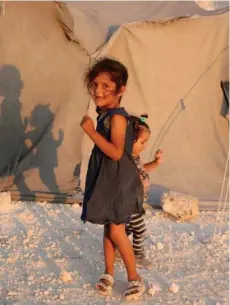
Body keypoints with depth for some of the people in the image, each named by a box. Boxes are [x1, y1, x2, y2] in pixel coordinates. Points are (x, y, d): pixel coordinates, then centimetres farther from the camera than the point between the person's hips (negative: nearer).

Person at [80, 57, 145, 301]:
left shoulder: (117, 117, -20)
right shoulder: (105, 115, 7)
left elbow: (116, 152, -28)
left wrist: (91, 131, -26)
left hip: (119, 182, -8)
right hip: (106, 180, 8)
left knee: (116, 231, -3)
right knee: (108, 228, 16)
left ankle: (135, 278, 14)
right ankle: (108, 273, 30)